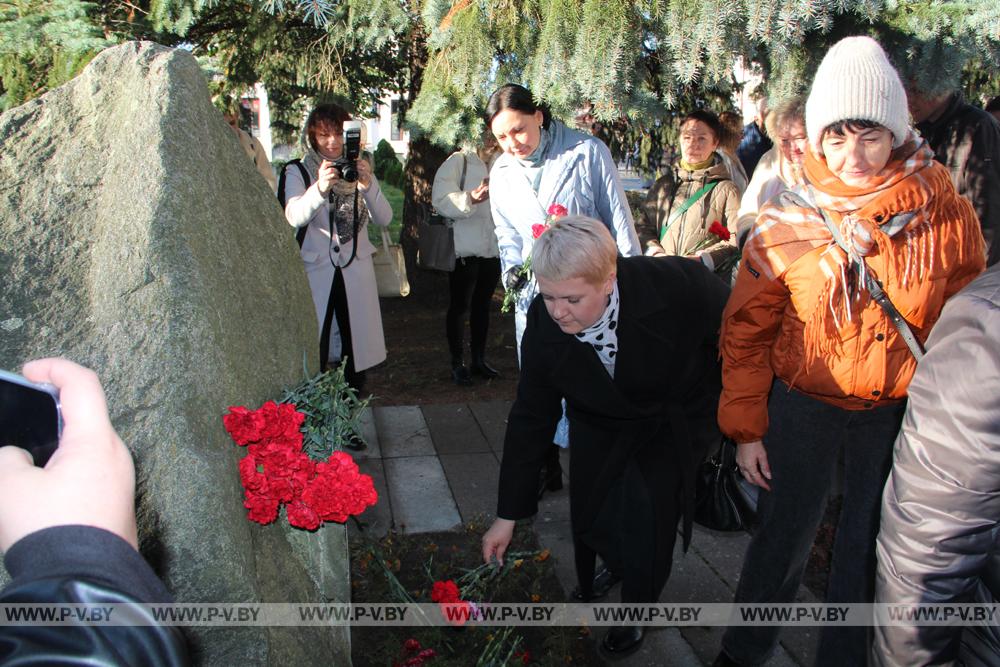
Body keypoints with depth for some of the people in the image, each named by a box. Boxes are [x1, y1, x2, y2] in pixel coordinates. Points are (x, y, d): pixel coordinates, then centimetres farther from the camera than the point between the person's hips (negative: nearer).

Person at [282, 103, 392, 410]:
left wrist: (367, 185, -21)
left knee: (356, 342, 4)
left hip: (356, 270, 3)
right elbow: (294, 217, -17)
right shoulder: (298, 173, 1)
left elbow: (384, 219, -3)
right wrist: (319, 188, -35)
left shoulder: (359, 170, 9)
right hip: (315, 271, -2)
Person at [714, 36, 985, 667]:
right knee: (783, 538, 13)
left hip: (900, 412, 1)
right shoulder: (786, 225, -11)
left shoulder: (947, 217, -10)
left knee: (870, 550, 16)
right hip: (802, 405, -1)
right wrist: (747, 426, -4)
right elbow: (747, 332, -4)